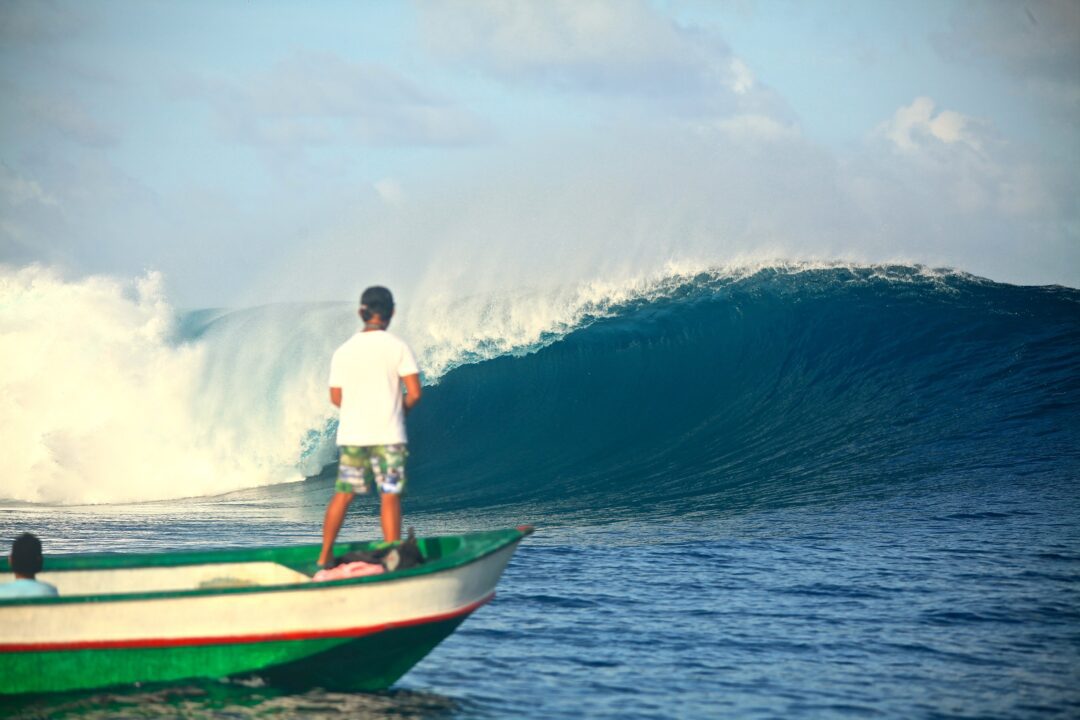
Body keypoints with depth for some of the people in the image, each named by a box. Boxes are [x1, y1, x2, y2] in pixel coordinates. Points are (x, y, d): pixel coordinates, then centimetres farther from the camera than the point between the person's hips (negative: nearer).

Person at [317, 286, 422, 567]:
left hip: (351, 435, 3)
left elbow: (336, 398, 8)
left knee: (343, 494, 14)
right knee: (389, 496, -1)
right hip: (388, 435, -3)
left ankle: (325, 556, 16)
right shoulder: (397, 346, -6)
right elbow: (414, 393, -10)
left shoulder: (342, 351, 3)